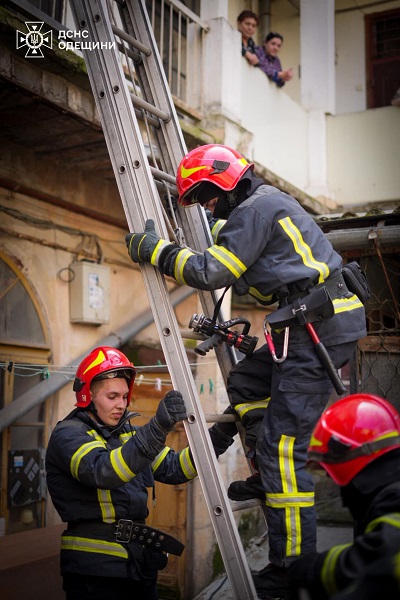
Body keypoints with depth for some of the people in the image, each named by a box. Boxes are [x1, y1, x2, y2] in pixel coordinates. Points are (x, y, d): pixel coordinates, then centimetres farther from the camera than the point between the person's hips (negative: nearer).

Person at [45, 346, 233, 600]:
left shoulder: (127, 434, 13)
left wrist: (217, 437, -5)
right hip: (95, 571, -7)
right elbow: (102, 471, -30)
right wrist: (157, 428, -41)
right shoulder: (68, 434, -10)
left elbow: (173, 467, 9)